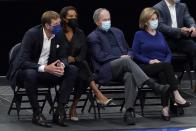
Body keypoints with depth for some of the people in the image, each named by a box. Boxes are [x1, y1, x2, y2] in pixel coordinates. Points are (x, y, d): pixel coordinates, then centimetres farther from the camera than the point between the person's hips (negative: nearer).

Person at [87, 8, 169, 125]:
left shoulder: (117, 32, 25)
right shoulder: (93, 37, 6)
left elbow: (127, 50, 26)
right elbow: (100, 56, -6)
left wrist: (127, 56, 2)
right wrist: (120, 58, -9)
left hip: (122, 69, 4)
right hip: (105, 70, -4)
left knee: (130, 76, -33)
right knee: (126, 61, -34)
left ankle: (129, 111, -41)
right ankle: (154, 86, -43)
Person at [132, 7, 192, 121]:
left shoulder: (160, 35, 23)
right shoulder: (139, 35, 9)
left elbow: (169, 53, 19)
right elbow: (135, 54, 0)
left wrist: (166, 61, -4)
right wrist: (149, 61, -14)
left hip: (163, 67, 3)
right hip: (146, 68, -3)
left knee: (163, 75, -35)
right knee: (166, 66, -34)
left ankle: (165, 108, -42)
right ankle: (177, 97, -40)